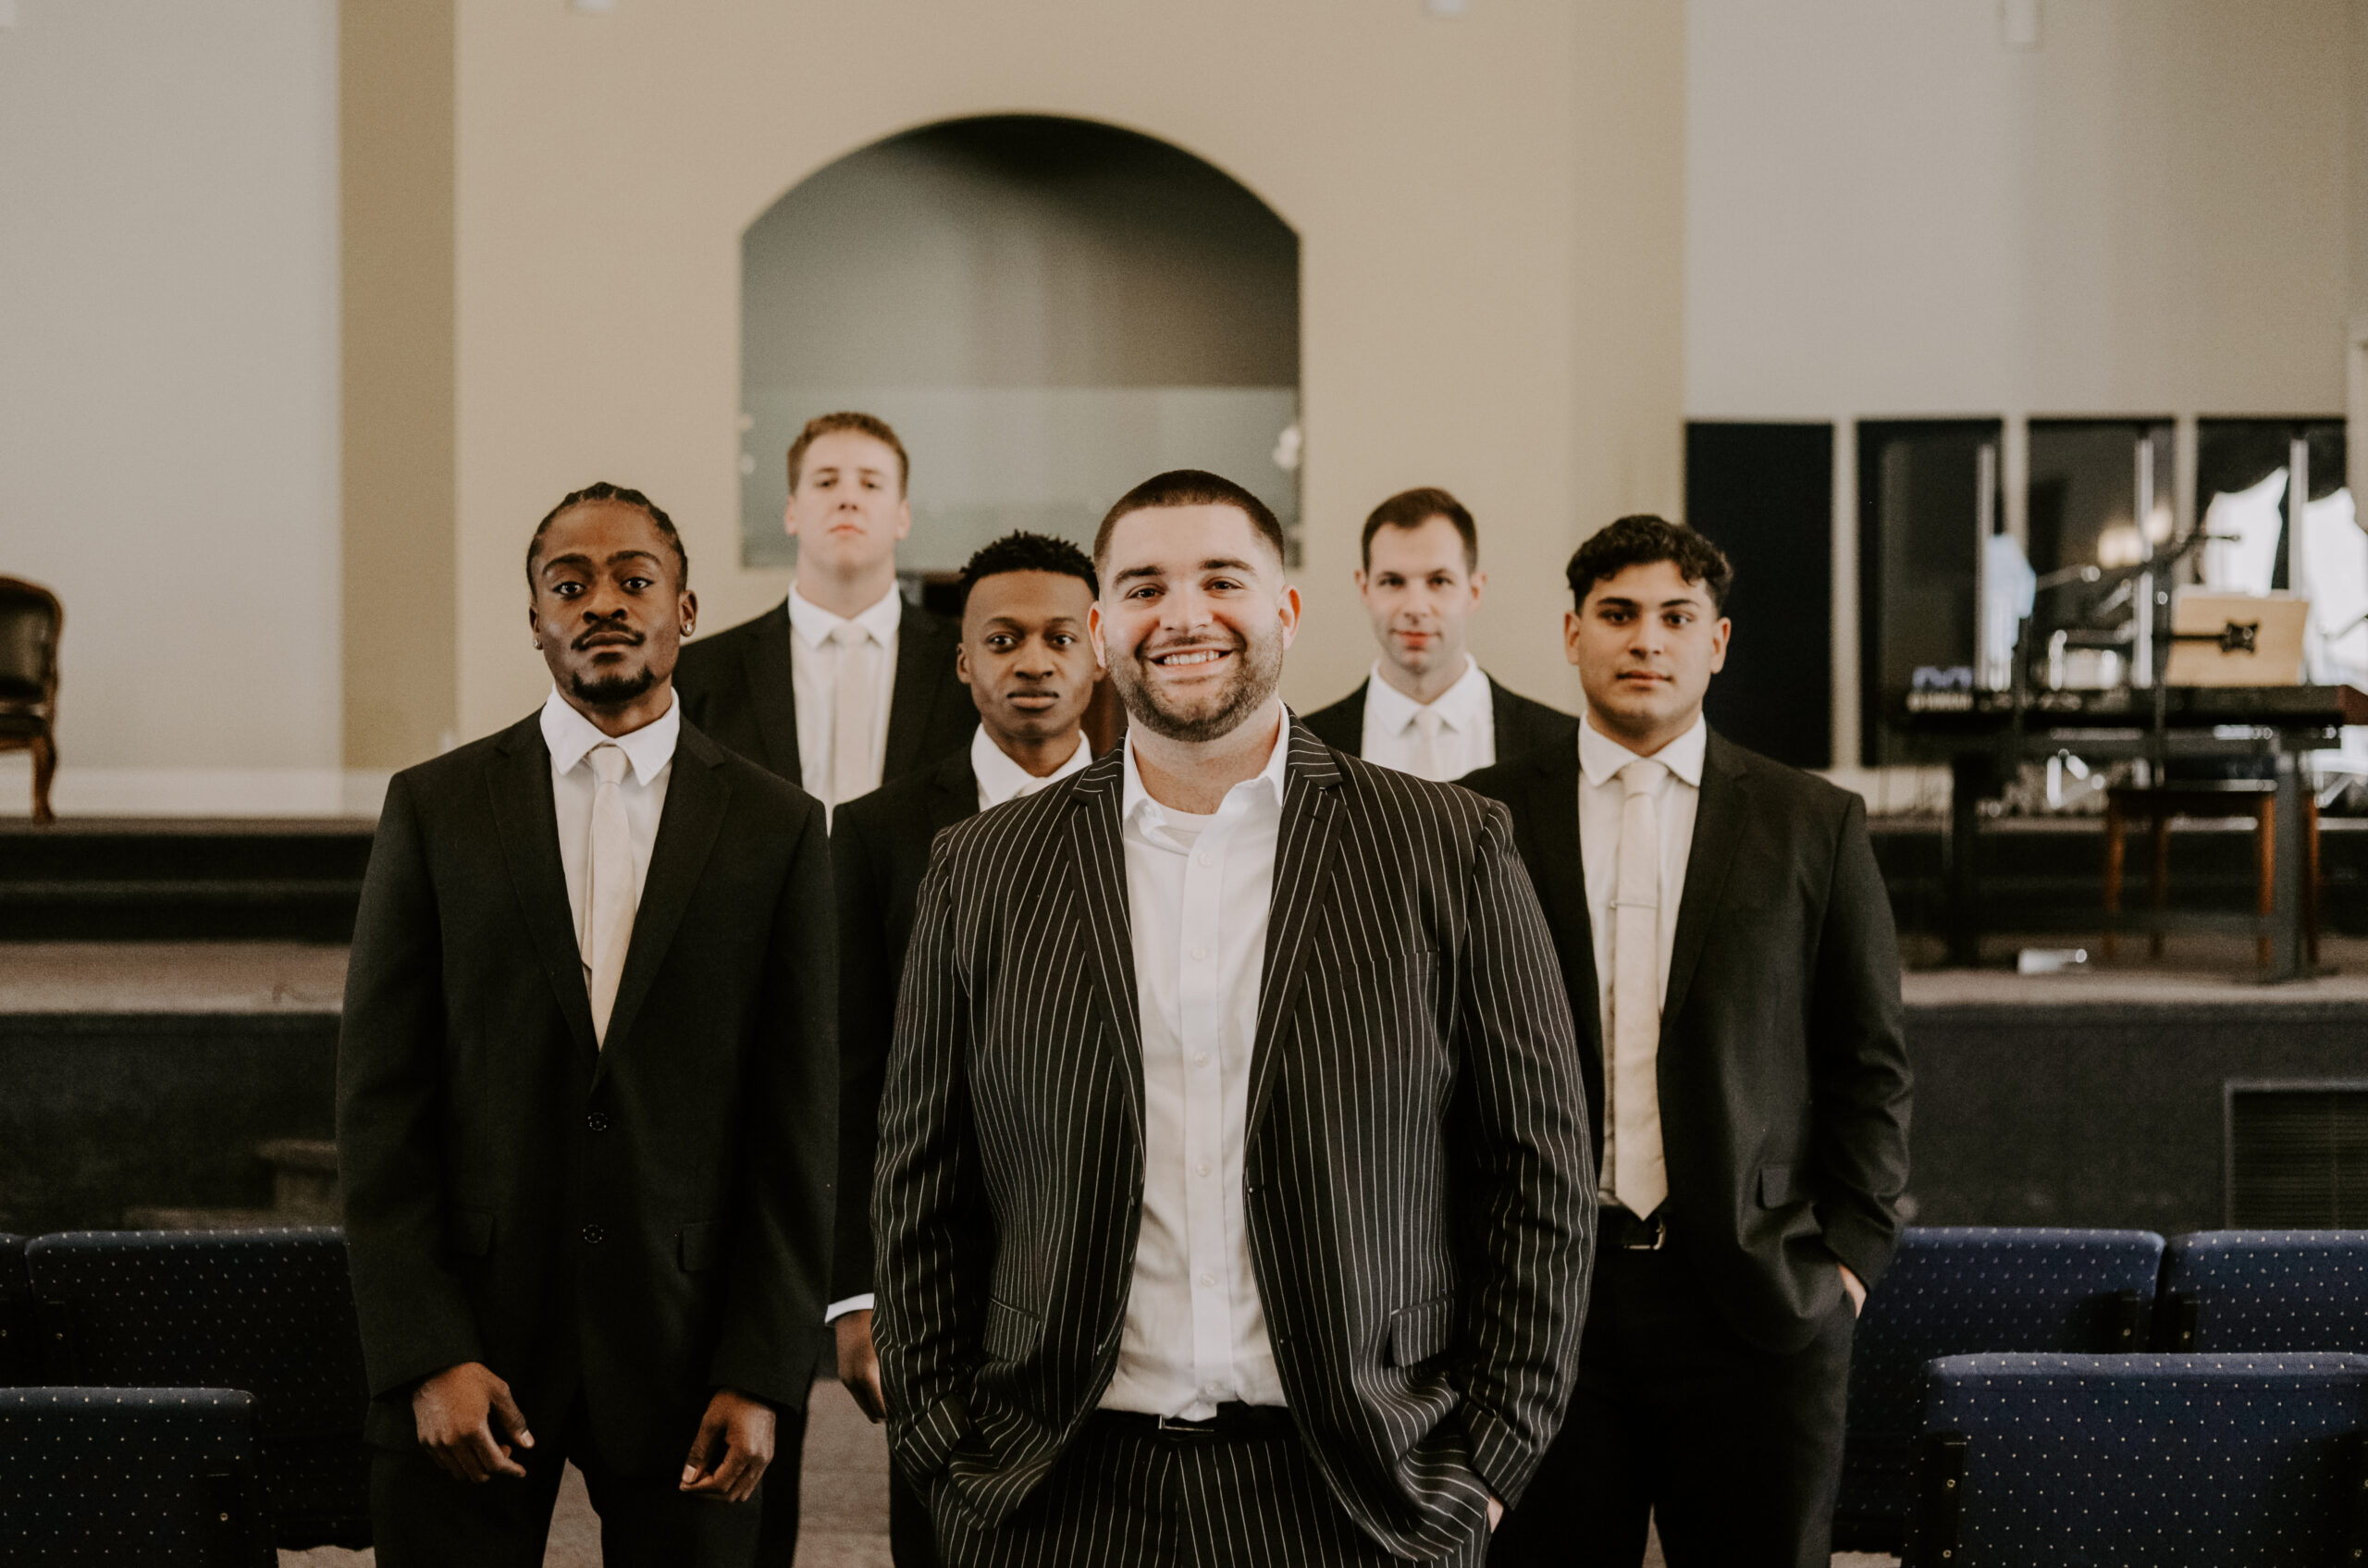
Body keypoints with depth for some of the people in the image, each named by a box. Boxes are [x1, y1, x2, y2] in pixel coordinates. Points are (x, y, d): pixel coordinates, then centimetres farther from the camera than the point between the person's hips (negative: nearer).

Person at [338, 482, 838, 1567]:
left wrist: (763, 1374, -5)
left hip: (685, 1344, 0)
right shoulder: (434, 809, 4)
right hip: (470, 1340, 0)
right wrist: (426, 1357, -8)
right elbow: (380, 1102, 1)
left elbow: (799, 1123, 2)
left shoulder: (776, 828, 4)